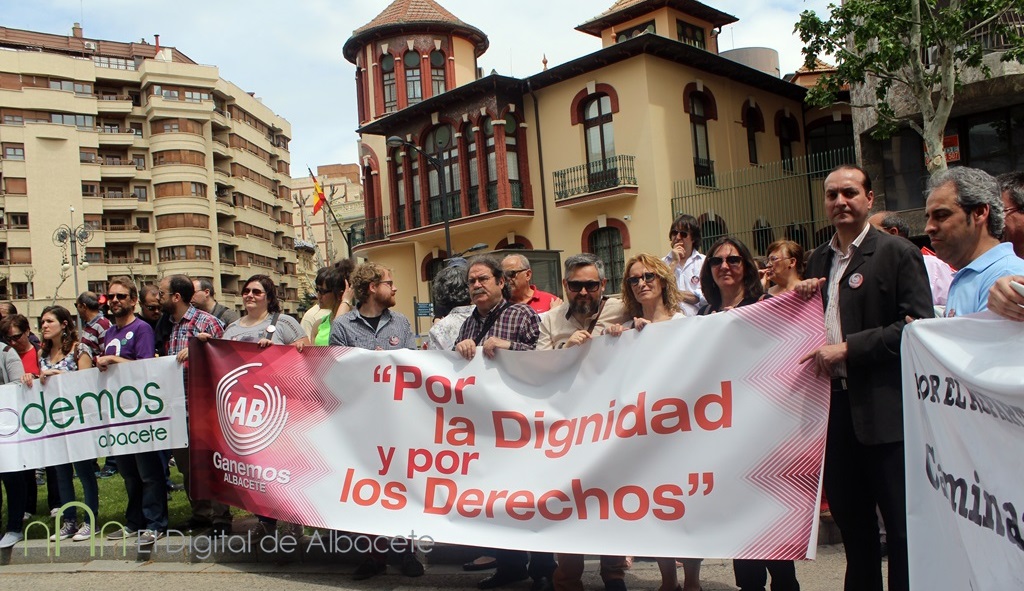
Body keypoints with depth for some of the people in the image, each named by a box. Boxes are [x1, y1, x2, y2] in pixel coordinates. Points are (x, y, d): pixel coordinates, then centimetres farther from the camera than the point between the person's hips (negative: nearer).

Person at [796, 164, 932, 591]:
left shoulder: (897, 253, -5)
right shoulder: (818, 261, 13)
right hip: (835, 404, 6)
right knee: (849, 518, 16)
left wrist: (847, 349, -17)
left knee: (901, 523, 2)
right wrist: (801, 300, 0)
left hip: (883, 408, -6)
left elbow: (918, 326, -14)